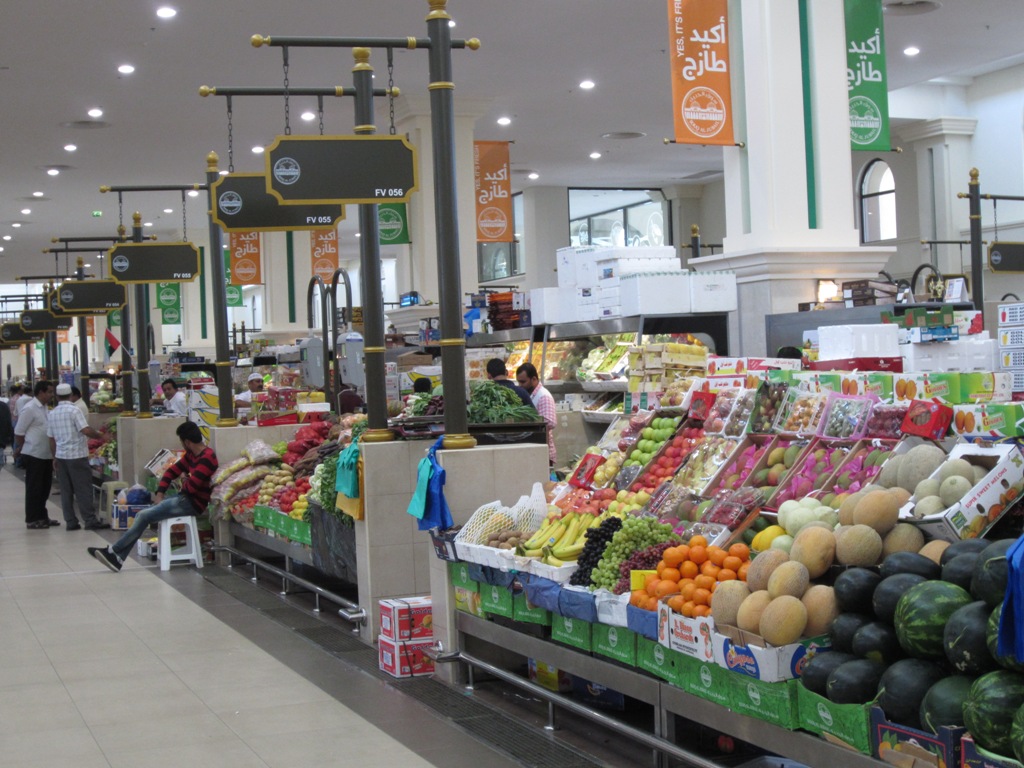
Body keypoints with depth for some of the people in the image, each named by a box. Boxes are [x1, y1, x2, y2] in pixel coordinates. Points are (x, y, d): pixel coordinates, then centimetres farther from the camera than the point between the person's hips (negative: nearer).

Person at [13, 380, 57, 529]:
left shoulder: (44, 408, 11)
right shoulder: (29, 409, -15)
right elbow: (19, 432, -13)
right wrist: (20, 450, -2)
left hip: (46, 455, 8)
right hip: (34, 455, -8)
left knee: (45, 488, 13)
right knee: (34, 489, 0)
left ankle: (42, 517, 23)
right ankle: (32, 520, 7)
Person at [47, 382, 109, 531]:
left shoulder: (52, 414, 8)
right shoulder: (74, 411, -11)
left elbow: (51, 439, 12)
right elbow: (86, 430, -19)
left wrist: (55, 458, 19)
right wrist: (99, 435, -2)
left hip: (61, 456, 6)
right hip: (77, 455, -6)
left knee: (66, 491, 8)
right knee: (83, 490, -3)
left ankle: (70, 522, 9)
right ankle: (90, 521, -3)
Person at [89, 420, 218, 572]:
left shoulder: (207, 458, -19)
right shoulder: (192, 455, 12)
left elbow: (191, 487, -23)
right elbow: (172, 471, 15)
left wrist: (183, 482, 1)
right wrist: (159, 494, 3)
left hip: (193, 503, -9)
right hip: (184, 498, 10)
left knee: (144, 516, -12)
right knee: (142, 515, 0)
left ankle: (113, 551, -1)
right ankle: (118, 558, -4)